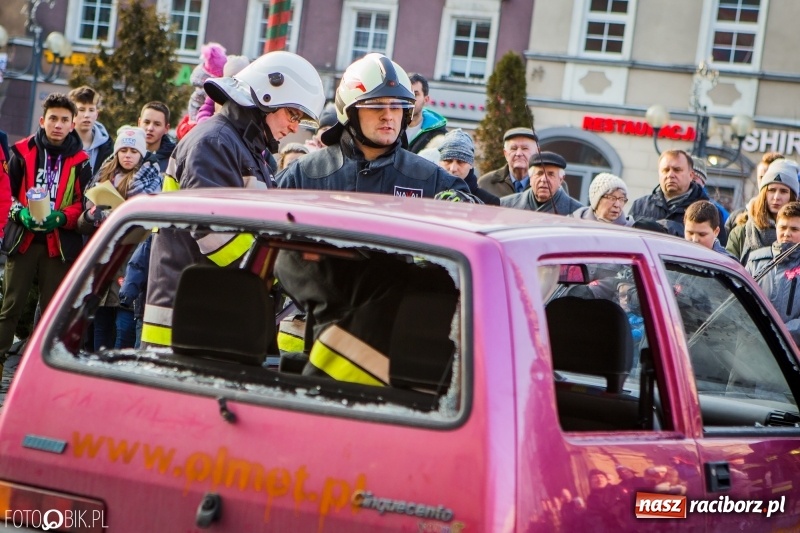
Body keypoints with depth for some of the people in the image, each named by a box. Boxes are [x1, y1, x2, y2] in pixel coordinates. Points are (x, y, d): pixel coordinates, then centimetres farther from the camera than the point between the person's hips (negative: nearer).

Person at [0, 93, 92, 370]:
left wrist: (60, 218, -15)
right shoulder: (23, 152, 2)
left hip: (60, 242, 0)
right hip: (22, 238, 0)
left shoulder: (79, 161, 3)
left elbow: (83, 203, 4)